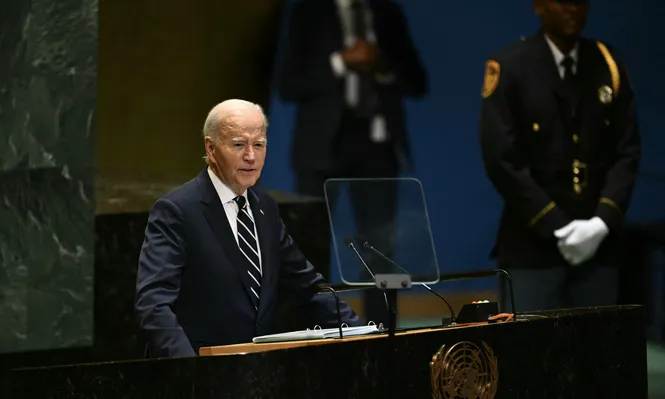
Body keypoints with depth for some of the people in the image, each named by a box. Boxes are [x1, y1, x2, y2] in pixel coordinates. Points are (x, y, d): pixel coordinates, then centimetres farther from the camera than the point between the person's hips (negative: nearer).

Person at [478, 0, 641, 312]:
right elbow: (502, 161, -9)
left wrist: (603, 222, -9)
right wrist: (557, 228, -13)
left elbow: (627, 152, 5)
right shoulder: (509, 67, -4)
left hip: (598, 242, 3)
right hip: (532, 243, -3)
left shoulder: (608, 65, 7)